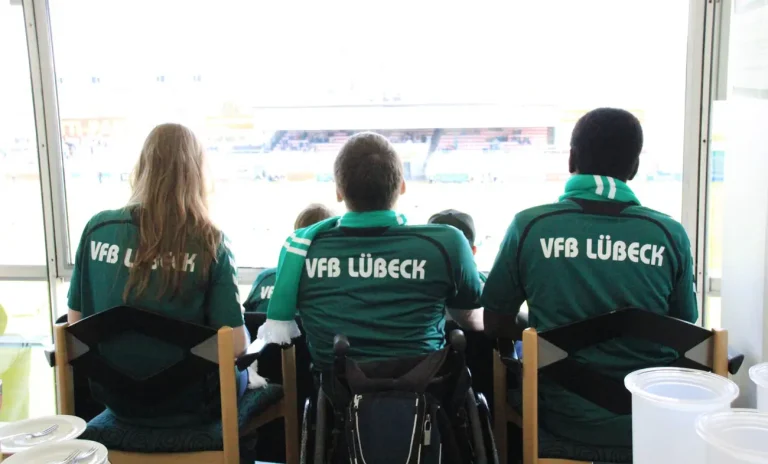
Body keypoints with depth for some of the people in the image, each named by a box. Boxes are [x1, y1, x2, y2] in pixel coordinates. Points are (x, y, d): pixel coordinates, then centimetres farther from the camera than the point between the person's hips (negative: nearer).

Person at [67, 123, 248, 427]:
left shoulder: (97, 228, -8)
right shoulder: (209, 243, -16)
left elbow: (75, 323, 1)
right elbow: (236, 345, -17)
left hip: (114, 397, 3)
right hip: (185, 401, -3)